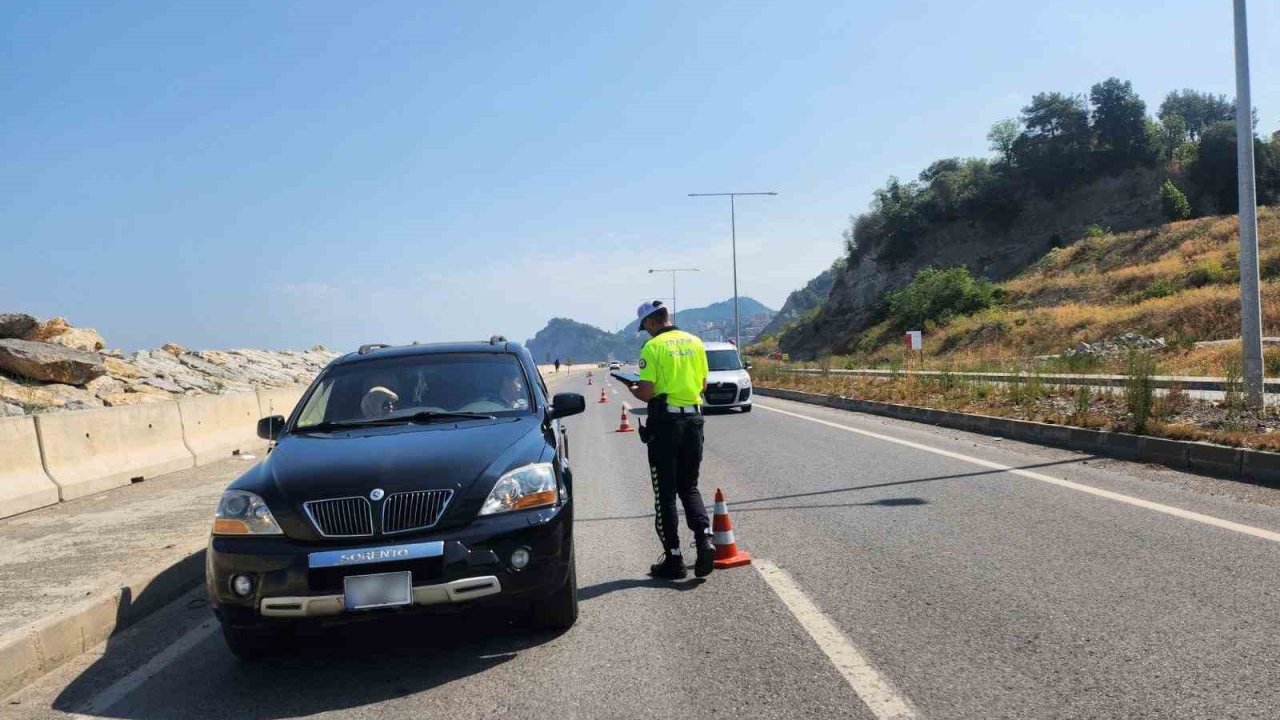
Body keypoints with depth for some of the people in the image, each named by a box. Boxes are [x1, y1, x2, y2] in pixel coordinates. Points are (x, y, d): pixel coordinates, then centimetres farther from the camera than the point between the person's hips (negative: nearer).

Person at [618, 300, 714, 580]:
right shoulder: (695, 342, 7)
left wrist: (632, 389, 7)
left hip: (666, 420, -5)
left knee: (665, 493, 5)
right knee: (689, 487, 17)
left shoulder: (653, 347, -11)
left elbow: (646, 393, -14)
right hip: (694, 418, 5)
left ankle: (673, 559, 9)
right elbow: (703, 383, 14)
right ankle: (704, 539, -4)